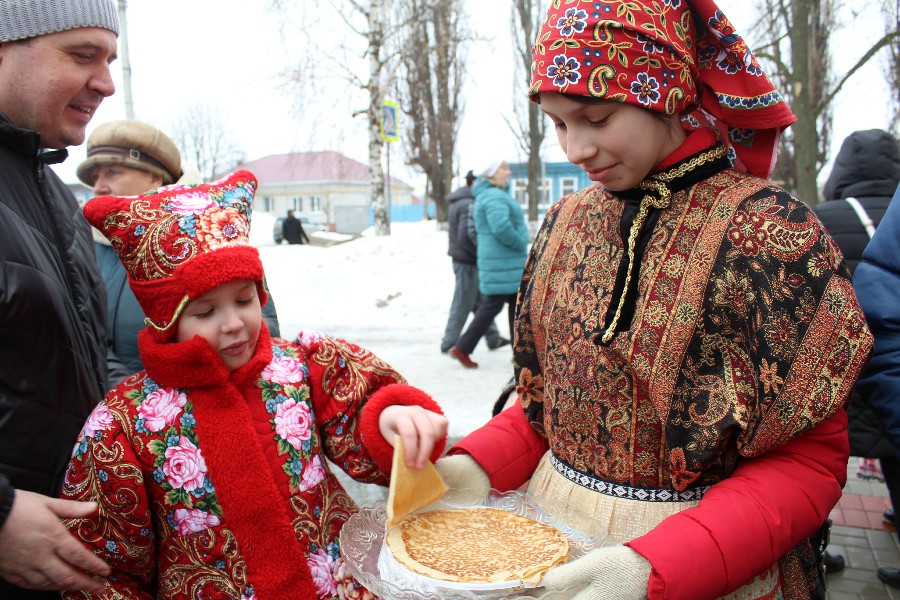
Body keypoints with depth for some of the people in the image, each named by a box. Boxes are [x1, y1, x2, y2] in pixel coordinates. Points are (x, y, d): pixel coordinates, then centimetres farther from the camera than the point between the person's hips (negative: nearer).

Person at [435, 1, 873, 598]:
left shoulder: (771, 231, -17)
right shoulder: (568, 222, -2)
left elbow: (808, 461, -16)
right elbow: (549, 396, 6)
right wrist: (480, 462, -11)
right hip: (552, 536, 5)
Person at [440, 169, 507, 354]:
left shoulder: (456, 203, 14)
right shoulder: (469, 205, -18)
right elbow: (465, 237, -24)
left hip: (460, 258, 10)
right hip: (467, 261, -10)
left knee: (480, 301, 16)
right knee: (463, 304, -2)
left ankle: (493, 338, 25)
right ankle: (449, 343, 6)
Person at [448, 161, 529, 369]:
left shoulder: (488, 195, 18)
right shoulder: (495, 197, -16)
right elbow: (501, 227, -30)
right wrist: (520, 244, -15)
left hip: (507, 263, 11)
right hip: (502, 263, -11)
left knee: (517, 303, 13)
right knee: (492, 305, -4)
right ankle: (462, 348, 3)